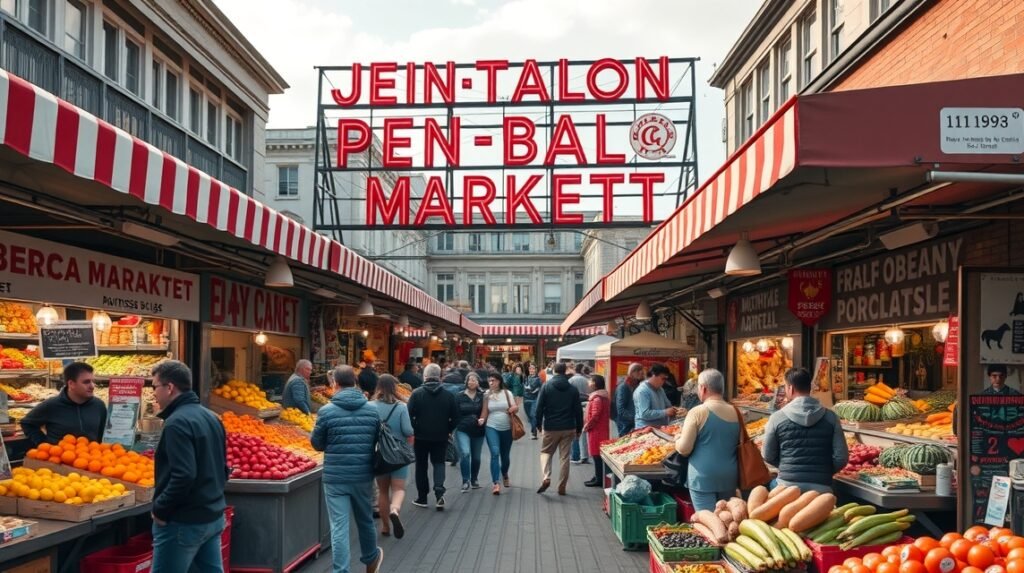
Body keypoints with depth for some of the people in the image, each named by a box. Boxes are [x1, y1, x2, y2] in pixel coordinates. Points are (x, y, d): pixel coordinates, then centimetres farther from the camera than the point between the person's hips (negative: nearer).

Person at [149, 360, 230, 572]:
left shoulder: (177, 423, -18)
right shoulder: (211, 417, 10)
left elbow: (183, 476, -25)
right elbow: (222, 468, 15)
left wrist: (160, 509, -14)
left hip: (183, 522, -9)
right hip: (213, 516, 9)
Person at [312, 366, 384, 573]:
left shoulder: (326, 411, -10)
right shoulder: (372, 409, -2)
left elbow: (317, 444, 0)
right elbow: (378, 441, 9)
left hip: (335, 477, -3)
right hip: (363, 476, 3)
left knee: (339, 527, 1)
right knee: (365, 520, 22)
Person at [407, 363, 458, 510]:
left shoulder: (417, 393, -10)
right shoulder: (448, 395, -3)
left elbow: (410, 414, -12)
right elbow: (455, 417, 0)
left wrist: (414, 429, 2)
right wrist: (448, 430, 12)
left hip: (421, 436, -1)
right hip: (441, 436, 1)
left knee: (421, 465, 12)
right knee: (439, 463, 12)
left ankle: (422, 497, 18)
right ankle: (439, 490, -11)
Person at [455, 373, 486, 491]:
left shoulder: (482, 397, 2)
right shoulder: (459, 397, -1)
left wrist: (482, 420, -13)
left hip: (478, 431, 2)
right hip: (462, 430, -2)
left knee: (476, 457, 12)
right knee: (465, 453, -21)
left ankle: (474, 480, 34)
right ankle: (465, 481, -9)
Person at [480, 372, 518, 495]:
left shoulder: (507, 393, -1)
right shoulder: (487, 395, 0)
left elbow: (515, 407, 1)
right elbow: (485, 412, 4)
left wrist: (513, 409, -22)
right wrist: (481, 420, -14)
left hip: (507, 429, 1)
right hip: (491, 428, -1)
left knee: (505, 456, 14)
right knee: (495, 453, -19)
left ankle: (505, 475, 45)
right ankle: (495, 483, -22)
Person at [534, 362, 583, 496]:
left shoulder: (547, 386, -4)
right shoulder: (573, 389, 2)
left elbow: (539, 407, -6)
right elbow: (578, 411, 3)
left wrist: (539, 424, 6)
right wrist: (579, 429, 11)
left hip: (550, 427, -1)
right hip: (568, 428, 2)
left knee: (545, 452, 14)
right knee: (564, 457, 8)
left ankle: (545, 478, -9)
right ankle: (562, 487, 10)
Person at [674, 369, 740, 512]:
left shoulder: (697, 412, -12)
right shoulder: (735, 412, 4)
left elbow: (684, 449, -13)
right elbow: (739, 443, 15)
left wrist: (677, 440, 7)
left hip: (703, 477, -5)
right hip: (729, 476, 5)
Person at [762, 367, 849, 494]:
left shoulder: (777, 418, -5)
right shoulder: (830, 417, -1)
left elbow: (768, 456, 3)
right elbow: (841, 457, -2)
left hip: (788, 486, -1)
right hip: (821, 487, 2)